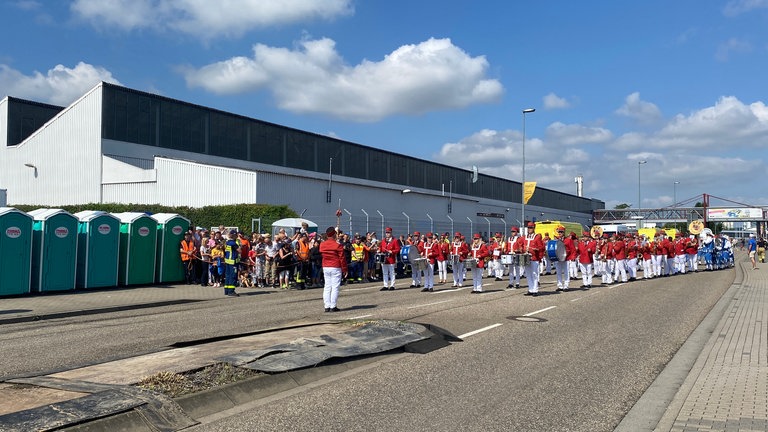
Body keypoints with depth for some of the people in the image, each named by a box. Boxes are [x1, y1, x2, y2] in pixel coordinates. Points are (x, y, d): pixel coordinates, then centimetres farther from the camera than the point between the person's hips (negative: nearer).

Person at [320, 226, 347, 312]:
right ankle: (333, 307, -2)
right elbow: (342, 258, -9)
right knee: (335, 287, -1)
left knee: (327, 287, 10)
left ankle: (327, 306, 9)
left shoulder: (322, 245, 4)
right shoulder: (338, 245, -12)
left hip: (325, 267, 6)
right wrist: (344, 269, -2)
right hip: (336, 268, -6)